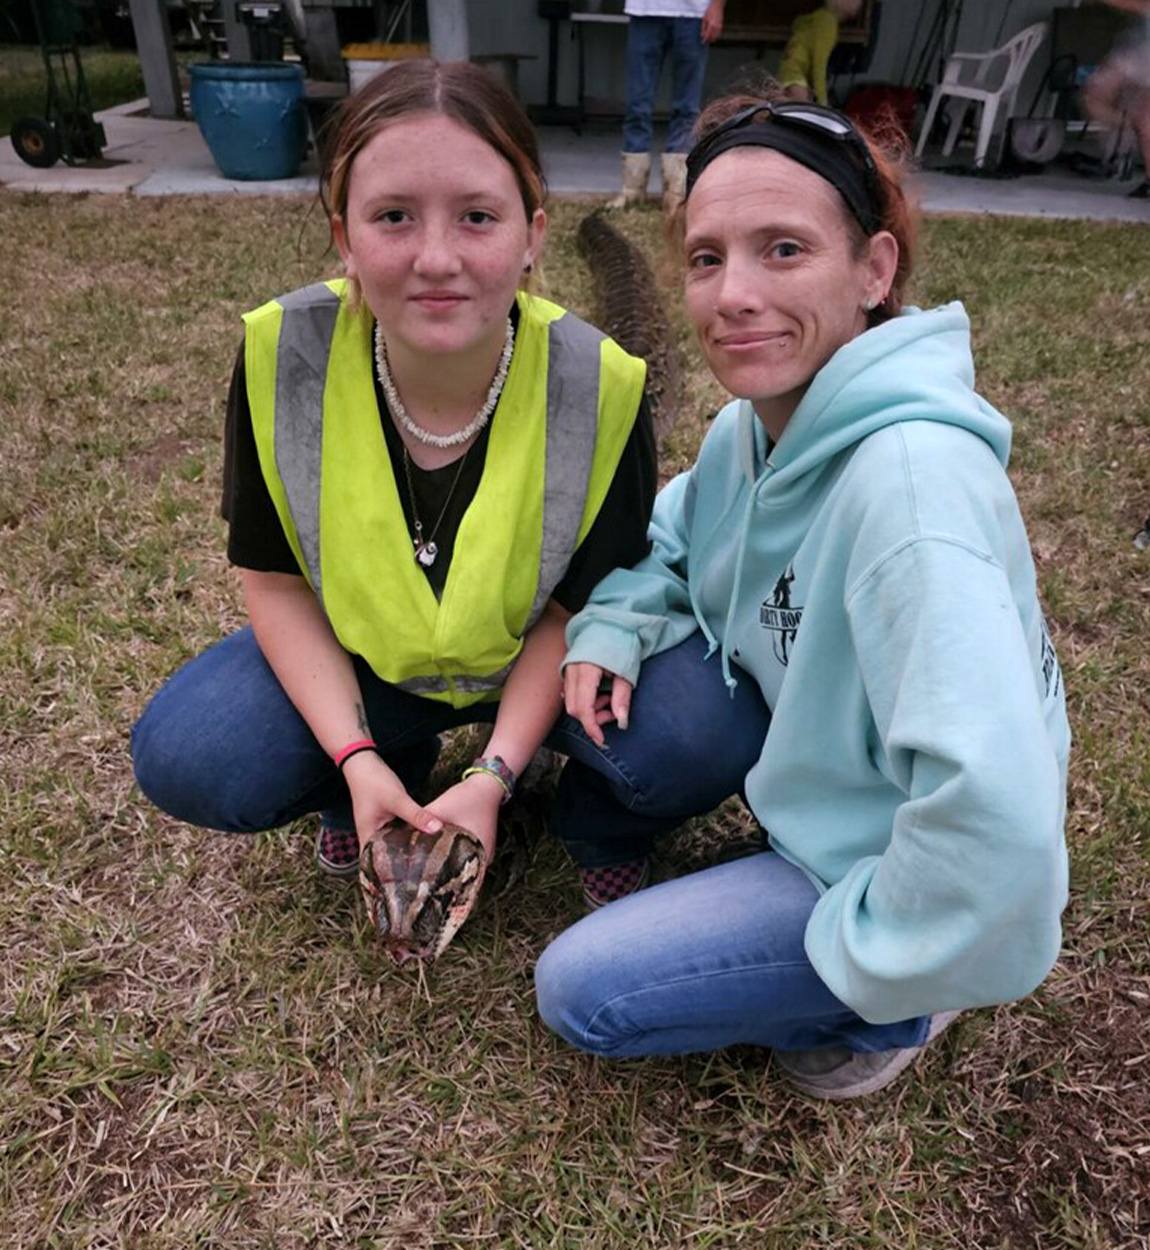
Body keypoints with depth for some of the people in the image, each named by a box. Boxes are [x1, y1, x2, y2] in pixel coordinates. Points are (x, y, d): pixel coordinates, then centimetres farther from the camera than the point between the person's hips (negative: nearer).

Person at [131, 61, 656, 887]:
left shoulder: (600, 387, -27)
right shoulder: (281, 356, -23)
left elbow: (578, 606, -15)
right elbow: (276, 581, -11)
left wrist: (494, 773, -24)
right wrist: (355, 757, -21)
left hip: (532, 660, -1)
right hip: (358, 660, 2)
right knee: (187, 761, -20)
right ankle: (395, 765, 11)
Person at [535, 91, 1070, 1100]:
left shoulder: (911, 473, -34)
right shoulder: (759, 417, -8)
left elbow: (996, 806, -40)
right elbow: (679, 525, 11)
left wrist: (867, 955, -22)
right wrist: (613, 626, -9)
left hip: (906, 878, -6)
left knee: (582, 992, -9)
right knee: (607, 685, -10)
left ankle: (889, 1008, 9)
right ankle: (608, 827, 20)